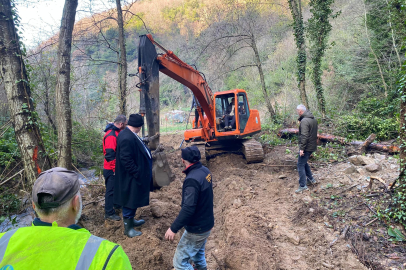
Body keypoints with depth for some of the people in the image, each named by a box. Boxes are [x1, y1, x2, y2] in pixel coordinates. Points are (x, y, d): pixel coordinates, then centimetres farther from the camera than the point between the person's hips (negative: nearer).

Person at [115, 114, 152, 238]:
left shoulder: (130, 135, 4)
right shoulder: (127, 138, -27)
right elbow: (126, 160, -28)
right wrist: (137, 173, -23)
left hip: (134, 176, 10)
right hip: (130, 177, -10)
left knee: (134, 200, 24)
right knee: (130, 201, 5)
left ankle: (131, 220, 43)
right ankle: (128, 228, 22)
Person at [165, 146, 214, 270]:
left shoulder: (192, 180, -30)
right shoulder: (205, 171, -2)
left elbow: (188, 209, -33)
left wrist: (173, 228, -24)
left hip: (196, 229, -9)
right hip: (206, 223, 9)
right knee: (198, 253, 29)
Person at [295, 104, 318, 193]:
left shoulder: (304, 121, -20)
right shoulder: (314, 119, 11)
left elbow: (304, 136, -26)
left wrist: (302, 148, -23)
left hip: (306, 147, -10)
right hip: (312, 146, 10)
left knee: (300, 165, -3)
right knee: (304, 162, 24)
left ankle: (303, 186, -2)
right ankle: (311, 179, 32)